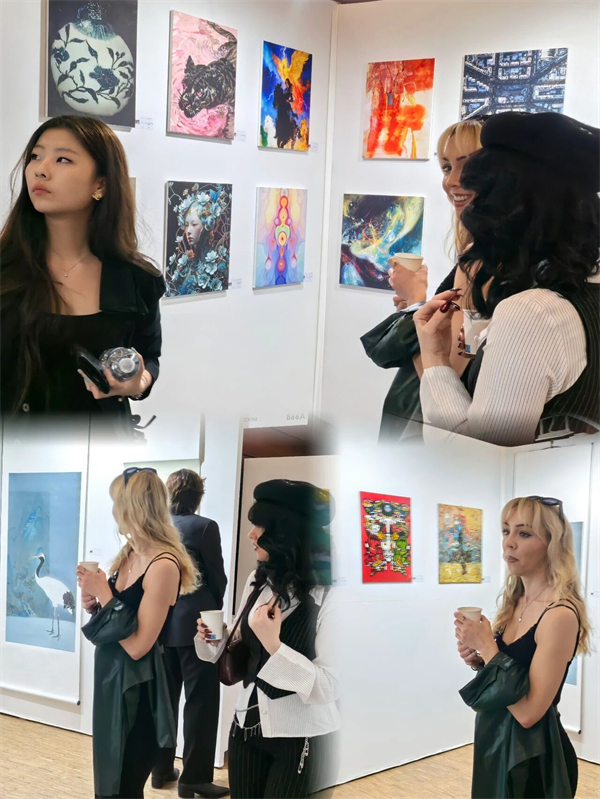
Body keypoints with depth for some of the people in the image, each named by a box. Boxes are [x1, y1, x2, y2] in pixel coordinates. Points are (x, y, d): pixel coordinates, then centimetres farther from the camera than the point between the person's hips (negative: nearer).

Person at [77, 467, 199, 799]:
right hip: (110, 676, 9)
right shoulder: (129, 554, 4)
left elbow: (137, 645, -23)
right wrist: (94, 603, -4)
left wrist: (103, 594, -17)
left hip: (136, 687, -9)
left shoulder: (163, 565, -23)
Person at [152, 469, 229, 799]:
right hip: (194, 623, -6)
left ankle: (161, 768, 21)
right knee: (201, 701, 0)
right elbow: (217, 577, -6)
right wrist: (214, 609, 11)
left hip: (160, 622, 6)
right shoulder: (204, 527, -11)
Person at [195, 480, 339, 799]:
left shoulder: (326, 595, -18)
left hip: (299, 738, -6)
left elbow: (328, 687, -21)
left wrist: (273, 644, -27)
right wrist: (214, 638, -4)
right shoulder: (258, 581, 4)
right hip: (247, 727, 6)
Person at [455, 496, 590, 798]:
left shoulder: (559, 615, -23)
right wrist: (478, 659, -5)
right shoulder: (515, 602, 2)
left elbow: (528, 711, -25)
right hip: (498, 741, 8)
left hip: (532, 756, -8)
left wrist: (486, 646, -19)